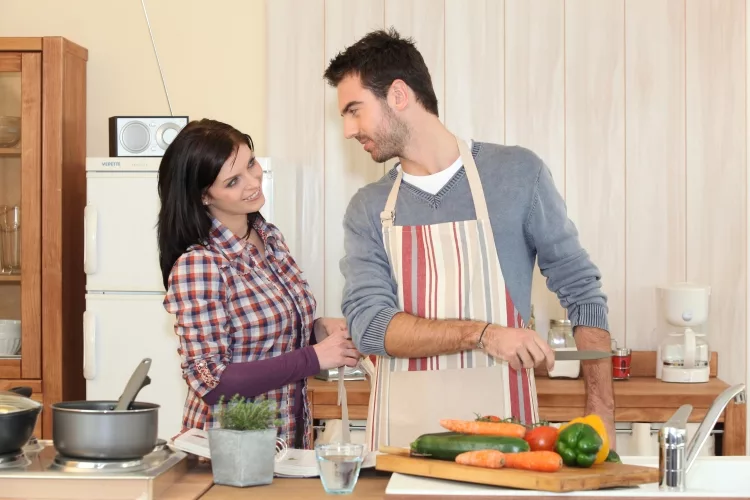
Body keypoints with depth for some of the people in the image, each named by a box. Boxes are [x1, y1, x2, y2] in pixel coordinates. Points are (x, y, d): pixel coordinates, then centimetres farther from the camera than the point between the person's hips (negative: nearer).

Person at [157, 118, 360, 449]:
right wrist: (313, 357, -21)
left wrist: (319, 328, -6)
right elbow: (211, 382, -21)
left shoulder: (269, 237, 3)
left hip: (291, 437, 7)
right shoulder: (196, 265, -20)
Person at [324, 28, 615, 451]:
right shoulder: (367, 210, 5)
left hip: (502, 424, -2)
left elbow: (582, 292, 3)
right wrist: (483, 334, -19)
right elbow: (368, 323, -6)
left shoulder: (518, 173, -1)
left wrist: (601, 415, -4)